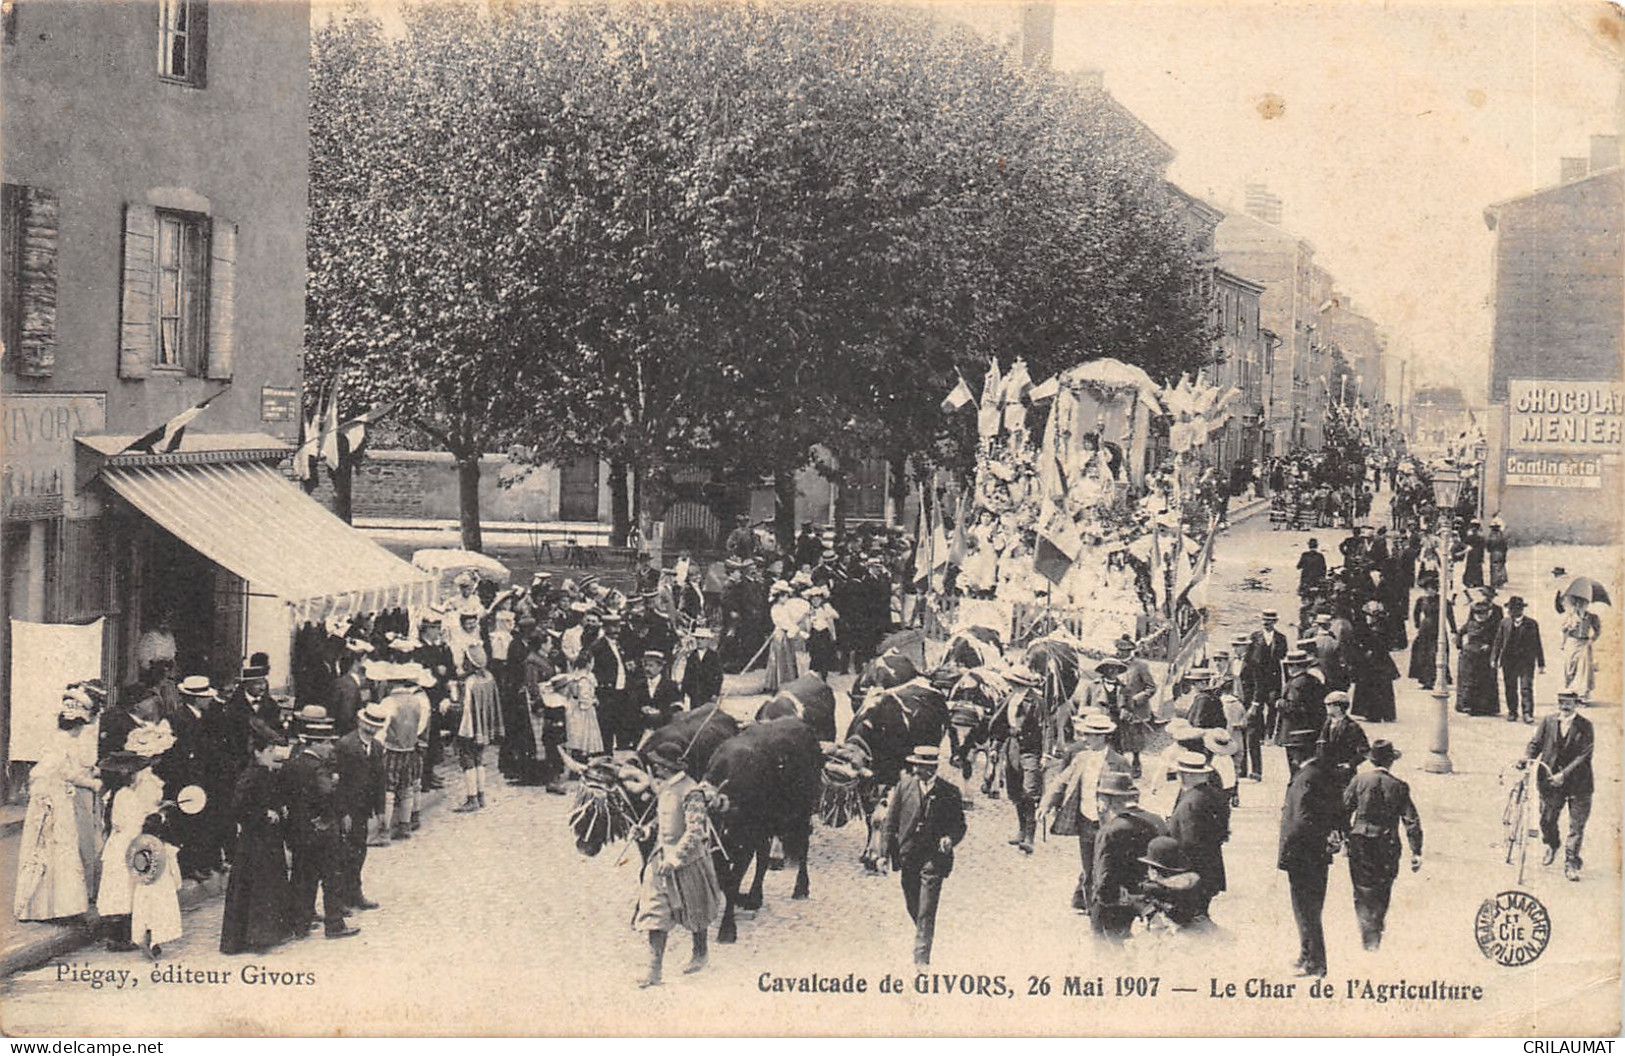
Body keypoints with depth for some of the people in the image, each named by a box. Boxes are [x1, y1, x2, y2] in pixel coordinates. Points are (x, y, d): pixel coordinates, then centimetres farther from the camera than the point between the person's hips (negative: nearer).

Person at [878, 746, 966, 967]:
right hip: (908, 856, 3)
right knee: (913, 907, 15)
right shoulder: (904, 786, 1)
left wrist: (950, 839, -17)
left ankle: (922, 957, -4)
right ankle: (923, 936, 42)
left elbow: (959, 824, 4)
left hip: (934, 858, -3)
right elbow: (890, 820, 5)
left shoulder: (949, 792, -4)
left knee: (926, 912, -8)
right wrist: (885, 850, -1)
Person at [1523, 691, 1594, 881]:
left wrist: (1564, 775, -19)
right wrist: (1529, 760, -15)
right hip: (1549, 779, 2)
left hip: (1578, 782, -2)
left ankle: (1571, 864, 8)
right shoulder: (1548, 722, 3)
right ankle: (1551, 847, 42)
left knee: (1577, 825, -2)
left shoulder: (1585, 726, -6)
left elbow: (1584, 756, -12)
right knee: (1547, 819, 11)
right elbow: (1535, 743, 6)